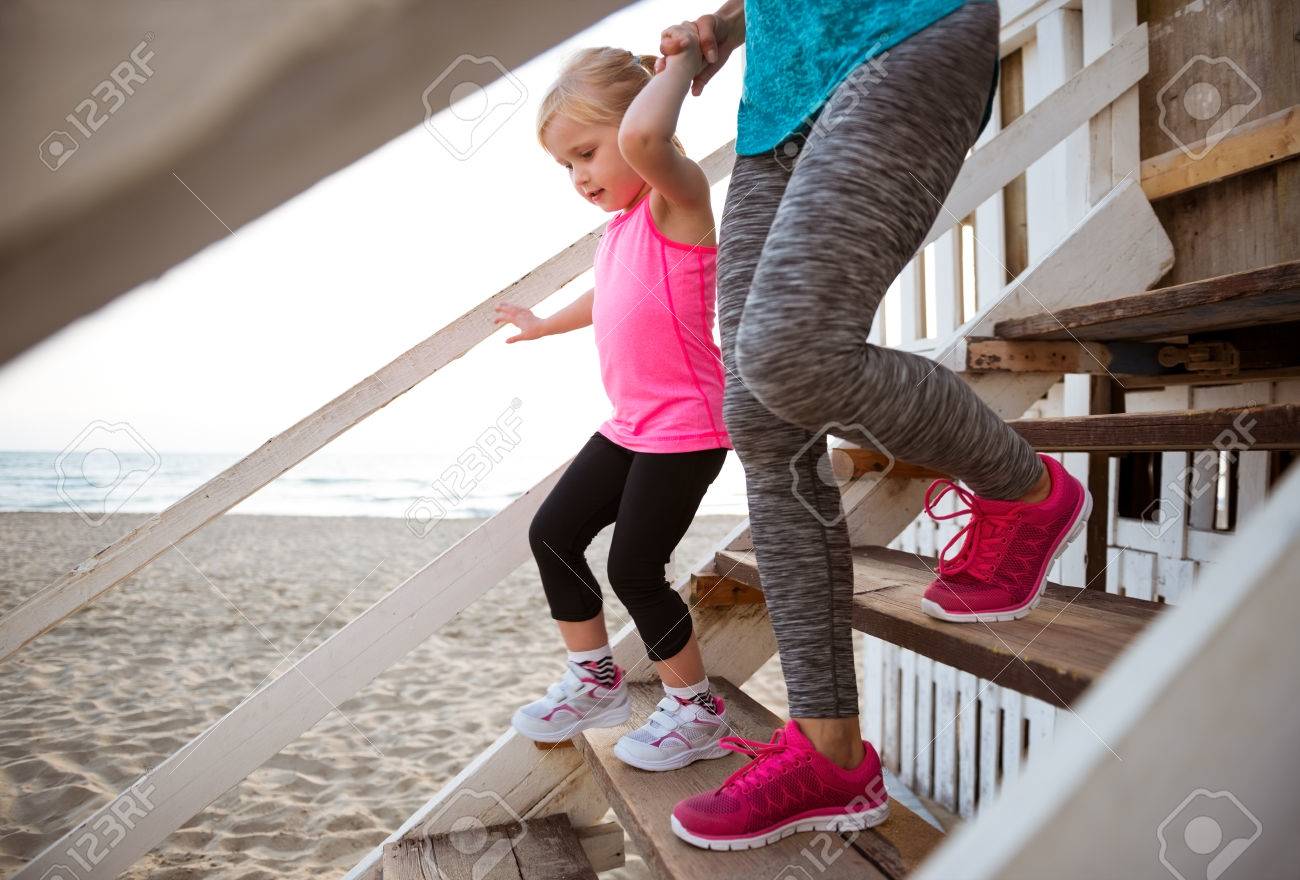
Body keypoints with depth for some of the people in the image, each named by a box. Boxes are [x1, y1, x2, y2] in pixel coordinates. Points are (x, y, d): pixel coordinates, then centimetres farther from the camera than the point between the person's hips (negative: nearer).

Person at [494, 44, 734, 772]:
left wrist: (682, 64, -19)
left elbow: (642, 135, -37)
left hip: (686, 429, -9)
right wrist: (547, 325, 49)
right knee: (553, 533, 9)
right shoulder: (623, 224, 14)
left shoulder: (678, 196, -12)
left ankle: (697, 710, 17)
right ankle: (595, 681, 26)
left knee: (634, 569, -5)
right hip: (630, 425, 9)